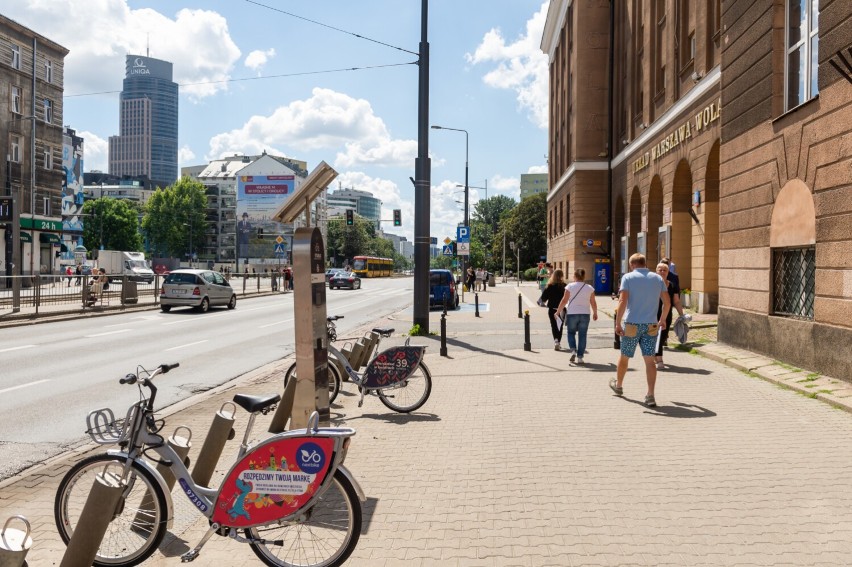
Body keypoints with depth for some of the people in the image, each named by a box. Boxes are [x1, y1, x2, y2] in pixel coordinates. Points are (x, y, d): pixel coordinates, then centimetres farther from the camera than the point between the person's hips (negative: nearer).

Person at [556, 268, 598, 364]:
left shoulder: (570, 286, -4)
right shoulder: (589, 288, 3)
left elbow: (564, 301, -6)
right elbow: (593, 303, 6)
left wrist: (558, 312, 3)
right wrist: (595, 313, 22)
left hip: (572, 314, -1)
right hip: (585, 314, 1)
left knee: (571, 333, 16)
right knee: (582, 335, 6)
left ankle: (573, 350, -4)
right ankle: (580, 357, 5)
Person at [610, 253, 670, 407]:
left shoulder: (628, 277, -4)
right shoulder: (657, 278, 7)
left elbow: (622, 301, -15)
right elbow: (667, 302, 8)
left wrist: (618, 323, -13)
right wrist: (662, 319, 23)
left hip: (632, 324, -2)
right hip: (651, 325, 3)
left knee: (624, 357, 16)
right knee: (649, 360, 2)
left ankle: (618, 385, 36)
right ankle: (650, 396, -8)